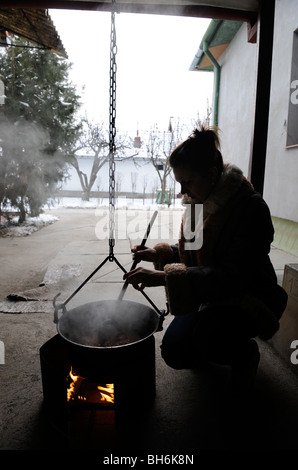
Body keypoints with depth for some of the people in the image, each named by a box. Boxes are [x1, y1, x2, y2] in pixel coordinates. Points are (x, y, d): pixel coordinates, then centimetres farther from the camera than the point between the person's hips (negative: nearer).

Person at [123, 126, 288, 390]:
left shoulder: (251, 208, -24)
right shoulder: (198, 203, 0)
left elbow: (234, 277, -33)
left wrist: (164, 277, -37)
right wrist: (160, 253, -7)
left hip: (250, 300, -5)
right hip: (209, 296, 6)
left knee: (206, 336, -32)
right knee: (175, 351, -10)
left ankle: (246, 353, 3)